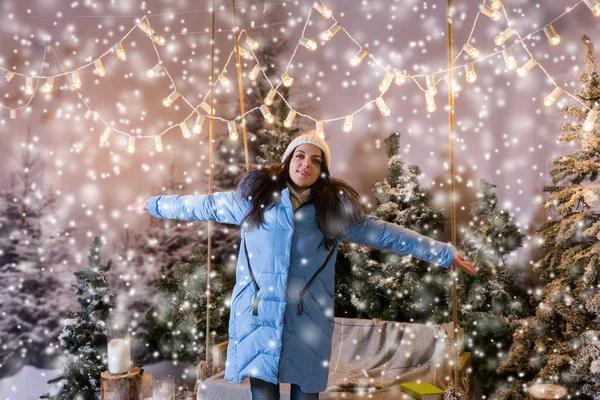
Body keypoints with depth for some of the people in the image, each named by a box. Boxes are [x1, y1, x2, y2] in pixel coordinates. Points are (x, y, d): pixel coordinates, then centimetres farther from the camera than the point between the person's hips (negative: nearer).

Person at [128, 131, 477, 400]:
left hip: (308, 322, 1)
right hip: (258, 318, 0)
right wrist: (155, 204, 24)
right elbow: (205, 205, 15)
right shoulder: (254, 197, 4)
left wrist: (444, 254, 6)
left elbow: (386, 234, 6)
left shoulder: (335, 209, 4)